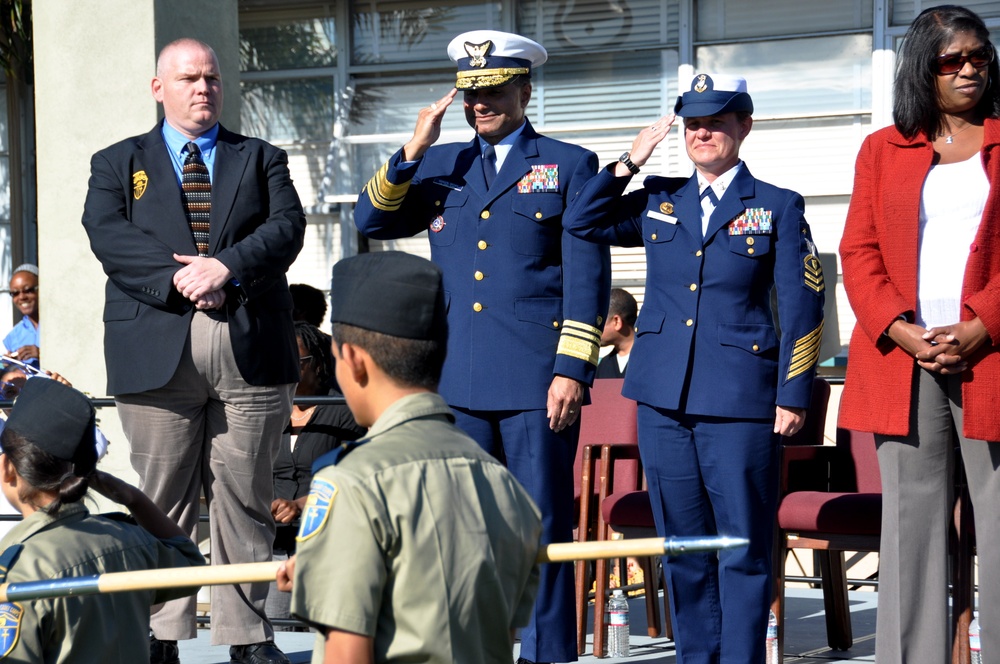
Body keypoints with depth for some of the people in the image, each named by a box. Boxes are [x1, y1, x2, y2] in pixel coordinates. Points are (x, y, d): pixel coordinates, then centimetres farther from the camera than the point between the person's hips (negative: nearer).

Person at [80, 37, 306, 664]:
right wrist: (179, 277, -17)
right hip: (157, 353, -1)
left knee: (244, 496, 2)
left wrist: (226, 266, -17)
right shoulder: (117, 164, 14)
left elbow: (287, 227, 0)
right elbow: (107, 235, -3)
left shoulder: (262, 160, 17)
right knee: (162, 500, 1)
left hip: (251, 349, 1)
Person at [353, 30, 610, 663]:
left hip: (536, 381, -4)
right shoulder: (439, 165, 16)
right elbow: (372, 220, 7)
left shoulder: (569, 166, 4)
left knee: (544, 532, -1)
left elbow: (588, 278, -1)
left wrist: (572, 371, -9)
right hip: (459, 384, 4)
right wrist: (413, 149, -5)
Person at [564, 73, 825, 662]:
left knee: (743, 548, -2)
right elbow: (581, 222, 14)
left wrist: (793, 396, -6)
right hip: (664, 398, 4)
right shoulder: (659, 202, 12)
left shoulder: (778, 208, 2)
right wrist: (629, 163, 3)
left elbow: (803, 305, -1)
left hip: (740, 400, -4)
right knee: (682, 546, 10)